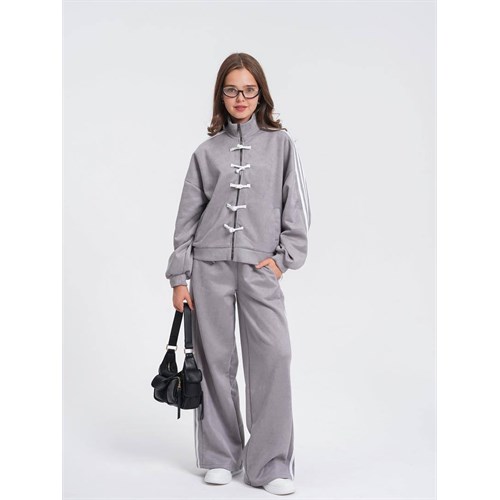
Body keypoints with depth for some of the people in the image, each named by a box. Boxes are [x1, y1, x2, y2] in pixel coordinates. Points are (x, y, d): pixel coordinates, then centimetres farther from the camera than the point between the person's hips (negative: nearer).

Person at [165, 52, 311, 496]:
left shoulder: (281, 144, 8)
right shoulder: (207, 151, 9)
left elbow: (298, 206, 5)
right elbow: (188, 216, 9)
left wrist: (285, 258, -4)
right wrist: (179, 278, 5)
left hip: (260, 266, -1)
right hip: (210, 265, 1)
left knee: (272, 357, -10)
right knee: (215, 361, 4)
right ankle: (220, 457, 17)